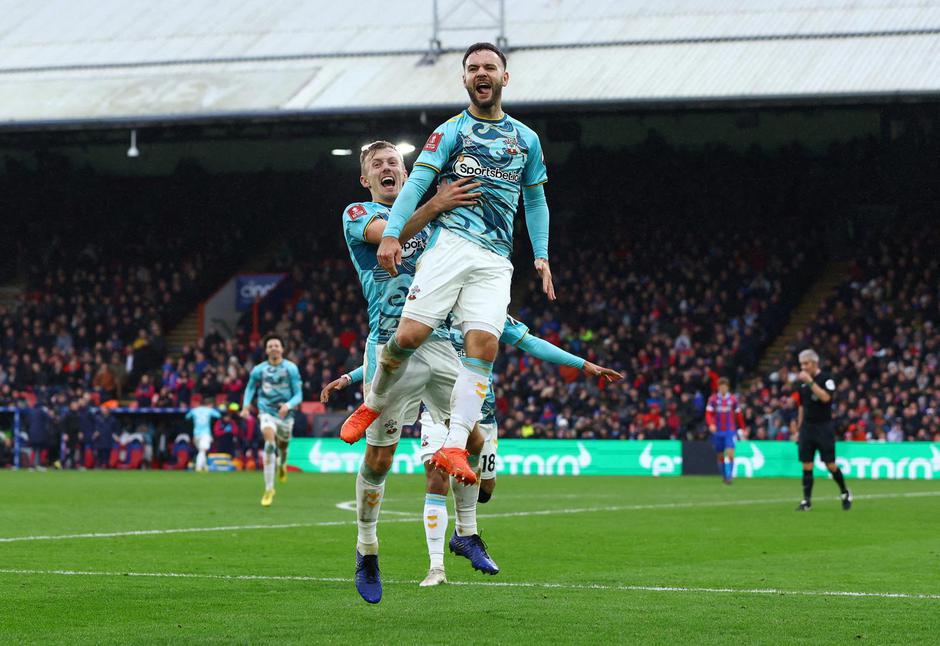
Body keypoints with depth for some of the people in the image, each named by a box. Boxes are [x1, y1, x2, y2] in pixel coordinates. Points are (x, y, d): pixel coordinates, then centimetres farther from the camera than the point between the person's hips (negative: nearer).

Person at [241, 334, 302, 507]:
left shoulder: (291, 368, -7)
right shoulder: (259, 370, -2)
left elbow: (299, 395, -7)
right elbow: (250, 387, 16)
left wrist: (289, 405, -26)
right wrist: (246, 405, 1)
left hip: (285, 415, 1)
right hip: (267, 412, -1)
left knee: (282, 447, 17)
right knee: (270, 444, -25)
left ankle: (282, 464, 59)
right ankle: (269, 489, -23)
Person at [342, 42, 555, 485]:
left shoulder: (526, 139, 19)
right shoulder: (451, 131, 8)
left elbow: (535, 200, 27)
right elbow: (416, 183, -3)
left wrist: (541, 255, 15)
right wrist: (391, 234, -17)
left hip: (495, 260, 2)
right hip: (450, 243, -2)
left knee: (483, 344, -18)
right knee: (410, 334, -17)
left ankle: (454, 447, -22)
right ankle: (375, 403, 12)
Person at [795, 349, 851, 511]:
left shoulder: (826, 378, -7)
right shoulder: (803, 382, 11)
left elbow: (825, 397, -24)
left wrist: (810, 381, -25)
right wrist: (799, 428, 16)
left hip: (823, 427, -5)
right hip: (807, 426, 5)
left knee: (830, 464, -4)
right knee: (806, 465, 0)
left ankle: (845, 493, 17)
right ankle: (807, 500, 4)